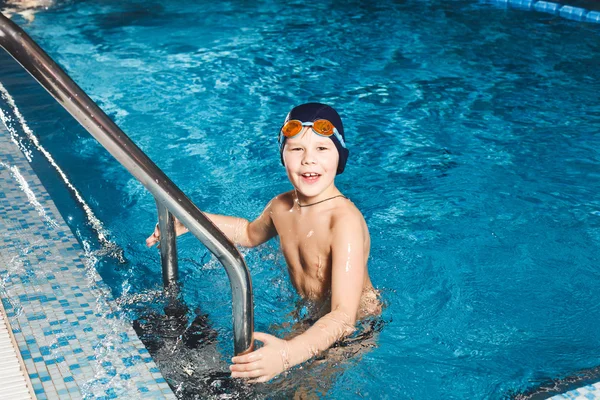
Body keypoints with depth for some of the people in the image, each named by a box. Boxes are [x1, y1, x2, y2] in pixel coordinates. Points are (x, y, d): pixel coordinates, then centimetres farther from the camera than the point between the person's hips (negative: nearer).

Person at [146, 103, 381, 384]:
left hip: (358, 325, -6)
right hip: (309, 313, 6)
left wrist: (288, 354, -60)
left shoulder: (345, 221, -35)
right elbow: (251, 233, 14)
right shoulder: (282, 205, -12)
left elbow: (344, 317, -43)